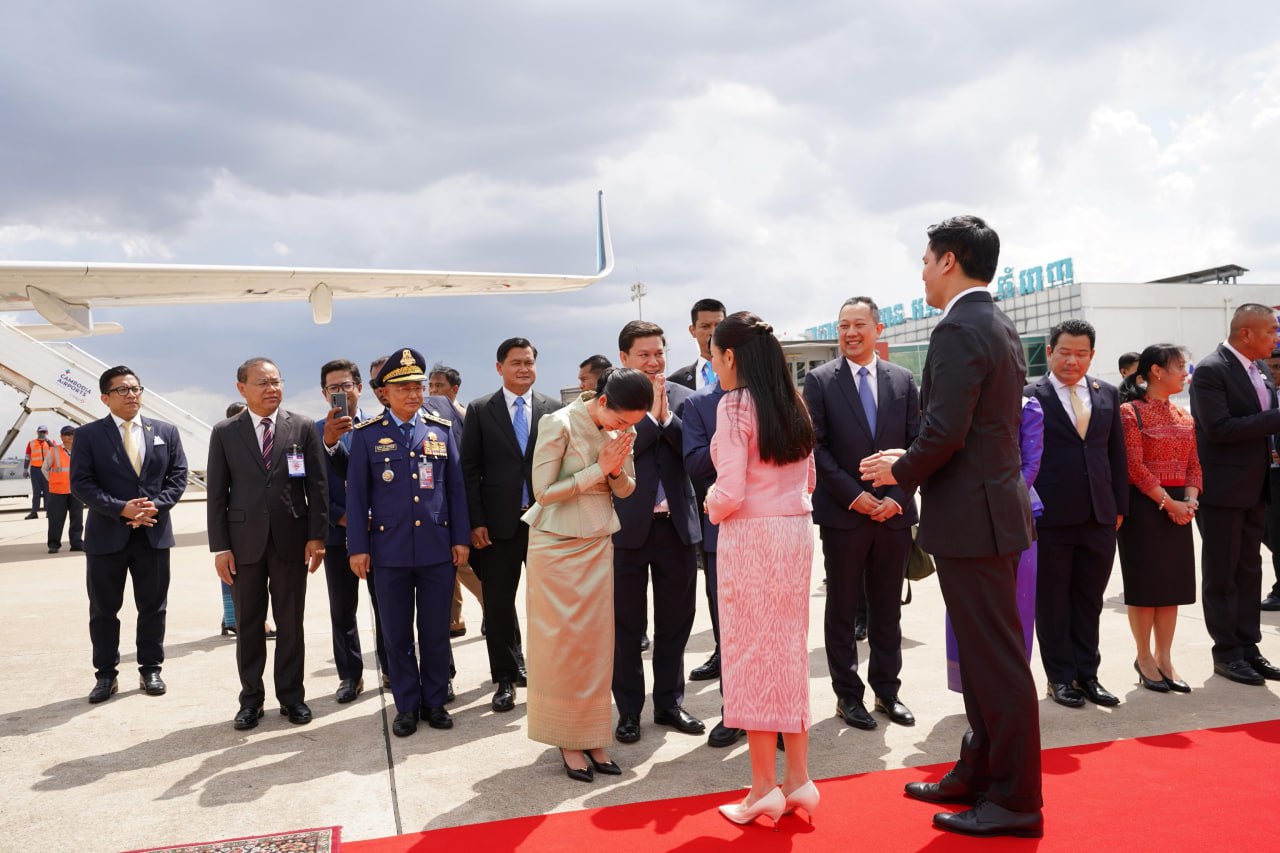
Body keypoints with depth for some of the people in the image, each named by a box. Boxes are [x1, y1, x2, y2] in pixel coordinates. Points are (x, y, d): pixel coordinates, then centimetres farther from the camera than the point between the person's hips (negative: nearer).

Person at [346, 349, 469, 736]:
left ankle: (435, 701, 24)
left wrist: (461, 538, 3)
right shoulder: (367, 434, 1)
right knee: (397, 633, 9)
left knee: (436, 631, 9)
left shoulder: (441, 429, 6)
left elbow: (456, 486, 7)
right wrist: (358, 547, -2)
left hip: (437, 548, 1)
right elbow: (357, 493, 1)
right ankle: (407, 705, 22)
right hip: (389, 551, -1)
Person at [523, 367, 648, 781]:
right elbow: (544, 491, -18)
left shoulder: (622, 430, 0)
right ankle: (567, 740, 16)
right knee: (563, 643, 3)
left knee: (597, 642, 7)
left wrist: (616, 470, -15)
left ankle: (592, 737, 18)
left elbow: (626, 488, 8)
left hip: (599, 544, 5)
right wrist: (599, 469, -19)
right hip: (558, 545, -5)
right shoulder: (560, 424, -17)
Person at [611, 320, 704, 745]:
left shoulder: (682, 398, 5)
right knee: (627, 624, 9)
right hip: (628, 524, -3)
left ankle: (669, 703, 29)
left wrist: (667, 416, -14)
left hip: (677, 523, 3)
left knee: (676, 621, 13)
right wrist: (651, 415, -15)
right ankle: (629, 710, 23)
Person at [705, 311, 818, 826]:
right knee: (789, 651, 14)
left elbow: (730, 493, -17)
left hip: (750, 535, -7)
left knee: (751, 654, 4)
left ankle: (764, 788, 12)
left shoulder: (735, 404, -12)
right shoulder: (792, 403, 9)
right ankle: (797, 778, 22)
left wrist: (712, 506, 3)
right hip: (796, 530, 7)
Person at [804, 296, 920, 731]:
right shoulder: (820, 380, -1)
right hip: (842, 513, -2)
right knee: (842, 609, 7)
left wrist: (897, 496, -7)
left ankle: (887, 690, 25)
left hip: (894, 511, 3)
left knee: (887, 607, 12)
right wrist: (855, 495, -13)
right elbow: (816, 448, -6)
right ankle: (848, 695, 18)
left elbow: (916, 445, 5)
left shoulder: (903, 380, 7)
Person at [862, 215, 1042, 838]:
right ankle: (978, 775, 31)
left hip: (971, 516, -10)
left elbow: (945, 431, -25)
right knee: (984, 655, 18)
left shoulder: (958, 329, -17)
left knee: (996, 661, 0)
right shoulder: (1000, 327, 14)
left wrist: (901, 470, -7)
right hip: (995, 508, 10)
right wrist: (913, 461, 14)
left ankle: (1017, 802, 12)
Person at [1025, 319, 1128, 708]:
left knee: (1089, 600, 12)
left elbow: (1117, 454, 12)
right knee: (1052, 602, 7)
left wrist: (1120, 506, 9)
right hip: (1050, 518, -4)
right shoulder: (1030, 397, -5)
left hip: (1100, 517, 4)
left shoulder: (1108, 394, 9)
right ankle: (1060, 676, 20)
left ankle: (1087, 674, 24)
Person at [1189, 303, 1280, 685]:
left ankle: (1248, 647, 23)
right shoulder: (1210, 371, -14)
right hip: (1222, 490, -8)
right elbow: (1219, 428, -23)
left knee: (1249, 571, 13)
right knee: (1221, 575, 3)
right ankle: (1227, 653, 12)